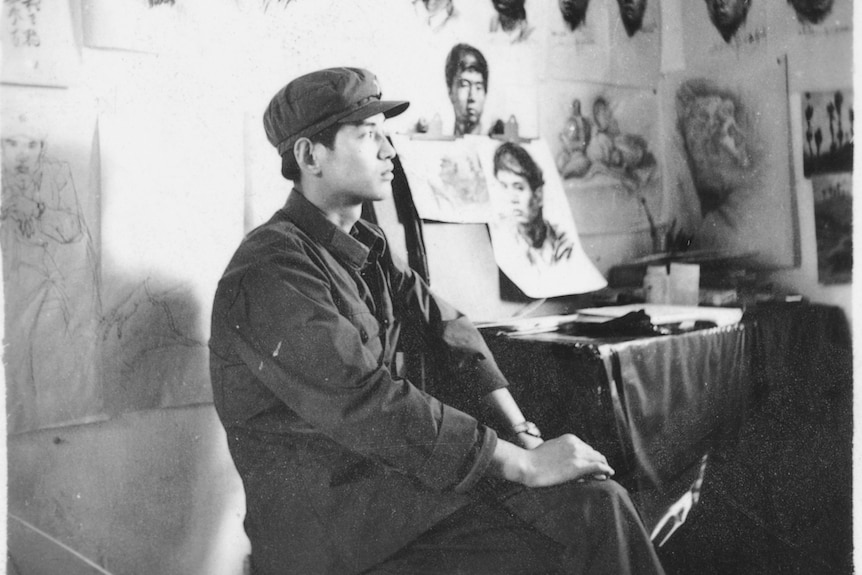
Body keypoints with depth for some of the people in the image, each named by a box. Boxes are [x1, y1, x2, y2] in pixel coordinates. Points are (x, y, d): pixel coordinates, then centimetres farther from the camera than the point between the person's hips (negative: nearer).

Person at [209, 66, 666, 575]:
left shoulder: (366, 246, 13)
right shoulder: (272, 272, -17)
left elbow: (446, 327, 9)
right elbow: (370, 406, -25)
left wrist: (523, 434, -5)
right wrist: (526, 463, -22)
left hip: (384, 477, 8)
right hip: (325, 526, -8)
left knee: (596, 499, -8)